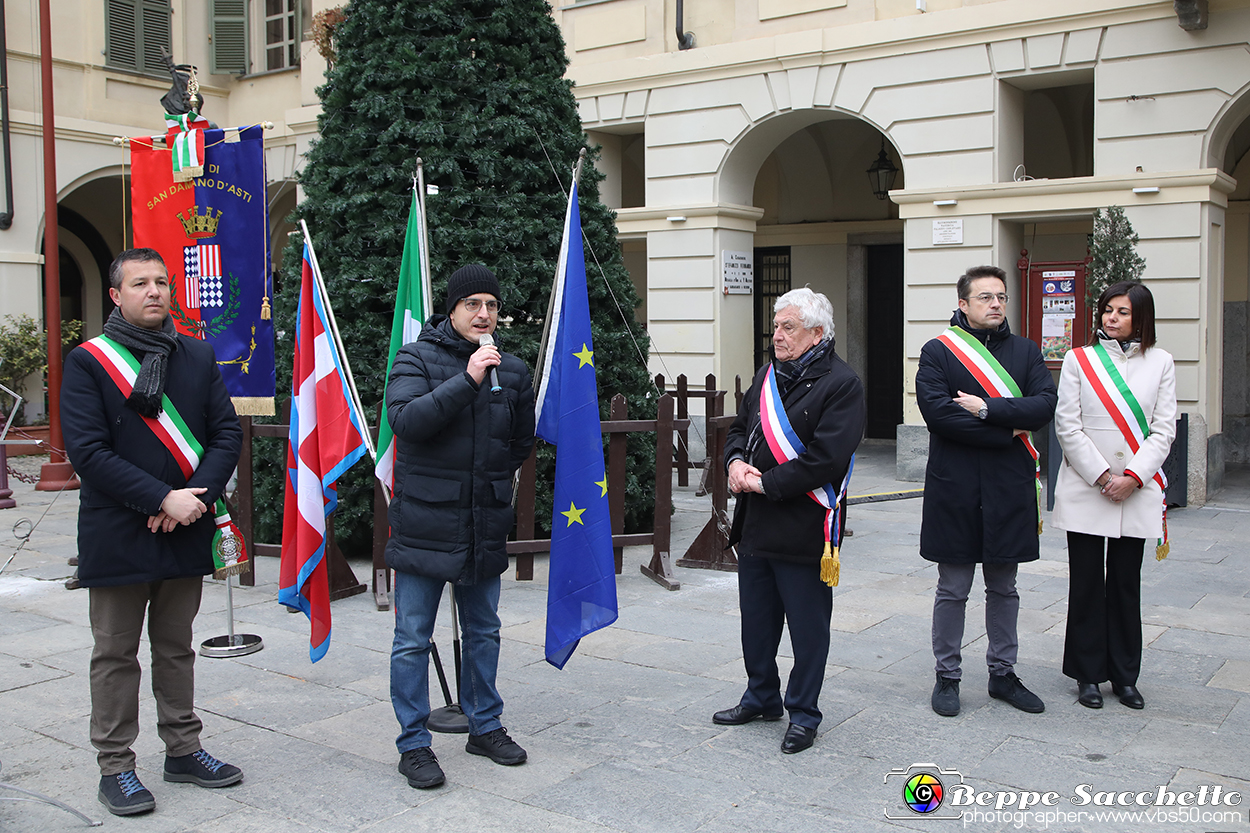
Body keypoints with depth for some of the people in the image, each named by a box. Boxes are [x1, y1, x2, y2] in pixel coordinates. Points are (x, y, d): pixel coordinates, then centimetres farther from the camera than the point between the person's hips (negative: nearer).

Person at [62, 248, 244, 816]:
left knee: (176, 648, 16)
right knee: (116, 654, 7)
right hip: (117, 535, -4)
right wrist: (163, 499, -20)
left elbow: (227, 433, 2)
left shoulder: (198, 357, 7)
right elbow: (87, 451, -14)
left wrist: (196, 496, -14)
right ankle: (115, 766, 18)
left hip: (186, 532, 4)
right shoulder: (87, 362, -6)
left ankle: (182, 750, 28)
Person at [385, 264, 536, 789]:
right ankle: (413, 744, 13)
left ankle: (485, 726, 31)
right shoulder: (417, 358, -4)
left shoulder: (512, 370, 9)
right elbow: (405, 419, -21)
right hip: (424, 524, -4)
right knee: (413, 640, 2)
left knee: (484, 632, 16)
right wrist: (467, 379, -25)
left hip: (486, 526, 5)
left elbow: (522, 441, 21)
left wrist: (493, 480, 12)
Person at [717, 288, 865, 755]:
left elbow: (824, 457, -20)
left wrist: (766, 484, -17)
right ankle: (761, 698, 36)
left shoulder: (841, 384, -12)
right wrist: (736, 461, -2)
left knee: (807, 626, 5)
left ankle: (803, 713, 20)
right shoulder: (768, 375, 12)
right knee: (756, 618, 19)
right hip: (755, 524, 8)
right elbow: (740, 427, 20)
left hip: (803, 529, -8)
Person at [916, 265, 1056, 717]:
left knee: (1003, 588, 14)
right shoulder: (937, 352, -2)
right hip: (955, 489, -3)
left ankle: (1003, 673, 26)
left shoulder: (1025, 351, 9)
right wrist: (1008, 432, -13)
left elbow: (1045, 404, -6)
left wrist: (987, 409, -17)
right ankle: (947, 676, 17)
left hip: (1010, 489, 4)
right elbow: (937, 410, -17)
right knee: (952, 590, 5)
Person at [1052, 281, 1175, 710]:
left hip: (1136, 493, 1)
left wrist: (1133, 477, -10)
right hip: (1085, 491, -1)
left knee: (1126, 583, 8)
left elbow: (1164, 428, 2)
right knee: (1087, 583, 4)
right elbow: (1067, 424, -3)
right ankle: (1088, 674, 15)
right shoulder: (1079, 360, 2)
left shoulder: (1160, 363, 6)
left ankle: (1124, 675, 20)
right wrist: (1101, 477, -10)